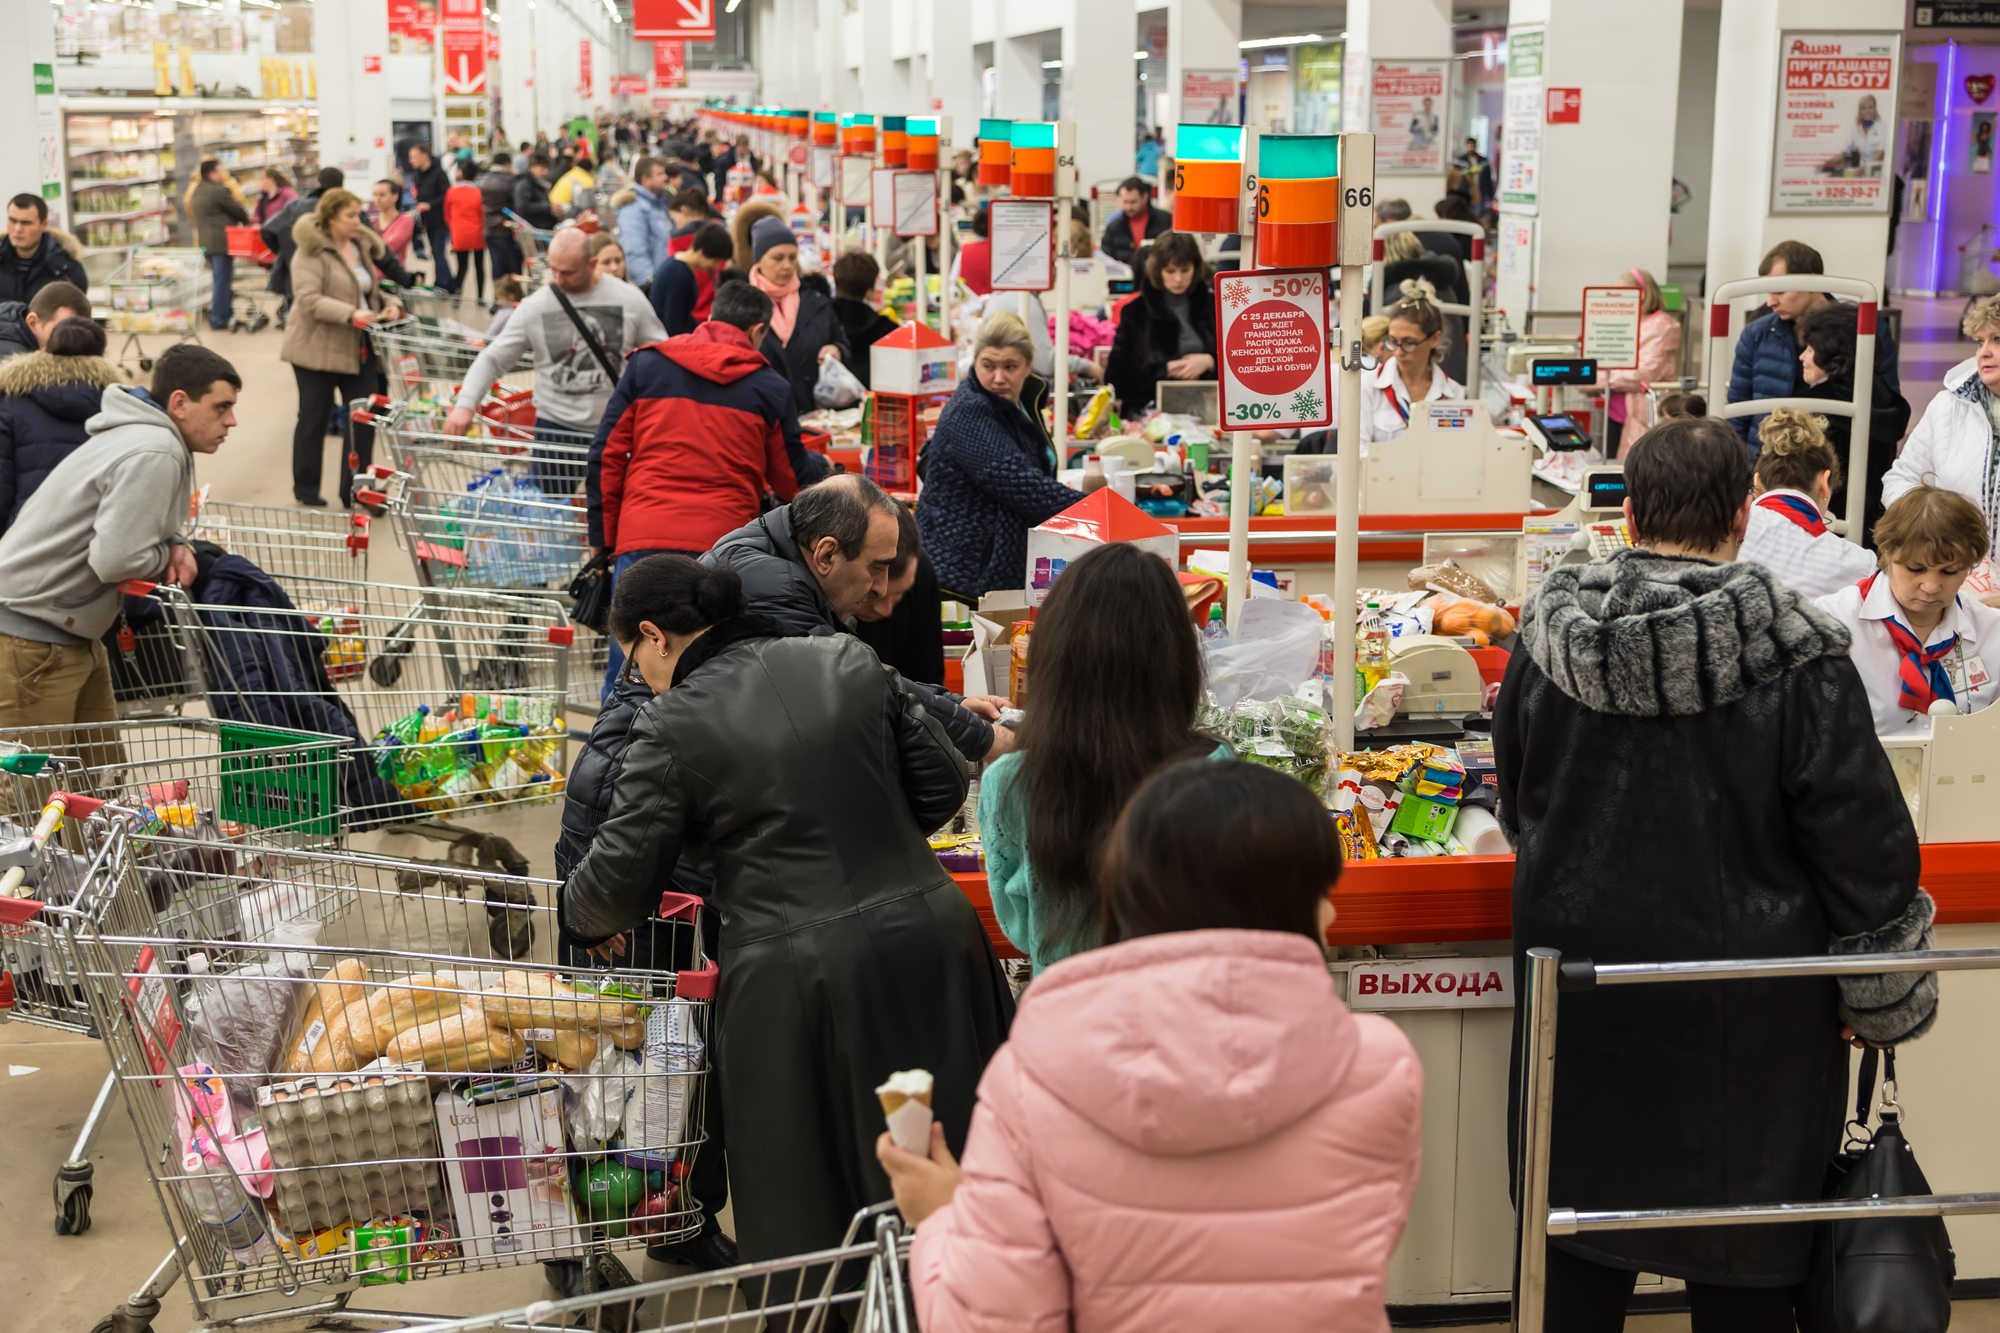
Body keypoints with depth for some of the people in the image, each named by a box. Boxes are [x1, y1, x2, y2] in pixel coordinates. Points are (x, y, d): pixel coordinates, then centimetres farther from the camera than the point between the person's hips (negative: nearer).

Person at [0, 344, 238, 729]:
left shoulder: (144, 434, 12)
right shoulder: (154, 455, -21)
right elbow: (115, 559, -27)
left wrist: (175, 545, 1)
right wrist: (168, 554, -8)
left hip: (74, 636, 10)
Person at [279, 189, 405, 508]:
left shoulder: (361, 247, 13)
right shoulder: (313, 252, -11)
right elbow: (308, 299, -22)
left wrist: (388, 304, 1)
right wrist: (351, 314, -33)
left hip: (358, 348, 6)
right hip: (318, 347, -6)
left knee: (363, 418, 0)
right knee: (314, 418, 6)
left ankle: (354, 491, 9)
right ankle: (305, 488, 21)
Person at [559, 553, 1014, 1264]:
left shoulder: (673, 728, -7)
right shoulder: (850, 660, 5)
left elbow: (617, 883, -3)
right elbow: (943, 785, 9)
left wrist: (579, 915, 19)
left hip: (793, 980, -4)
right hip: (928, 933, 5)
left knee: (809, 1210, 12)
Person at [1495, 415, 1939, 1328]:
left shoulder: (1551, 638, -5)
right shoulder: (1797, 660, -17)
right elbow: (1866, 844, -12)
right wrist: (1888, 1002, 1)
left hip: (1580, 972, 3)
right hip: (1745, 1013, -3)